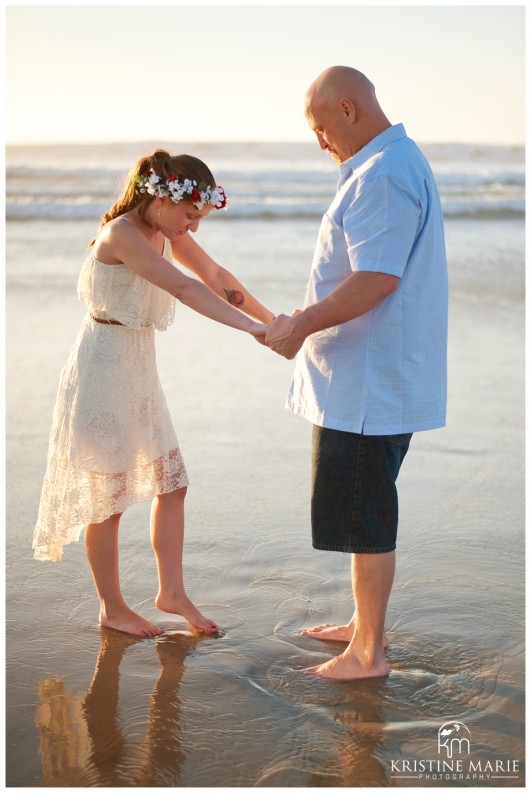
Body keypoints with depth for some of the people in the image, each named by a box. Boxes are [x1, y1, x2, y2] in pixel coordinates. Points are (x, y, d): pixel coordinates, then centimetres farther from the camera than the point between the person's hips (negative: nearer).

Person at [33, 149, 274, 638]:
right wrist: (251, 327, -38)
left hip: (140, 370, 9)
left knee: (172, 482, 11)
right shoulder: (122, 234, -21)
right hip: (103, 371, -9)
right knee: (109, 494, 4)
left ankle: (172, 591, 25)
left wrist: (272, 319, 4)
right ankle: (112, 608, 20)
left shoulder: (167, 231, 5)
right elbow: (184, 289, -32)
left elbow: (217, 276, 9)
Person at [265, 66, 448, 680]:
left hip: (368, 385, -11)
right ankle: (366, 624, 35)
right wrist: (305, 319, 20)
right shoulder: (393, 165, 17)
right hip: (371, 380, 11)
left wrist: (303, 326, -17)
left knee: (362, 517, -1)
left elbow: (376, 280, -26)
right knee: (367, 511, 20)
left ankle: (367, 654, 12)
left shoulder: (382, 177, -19)